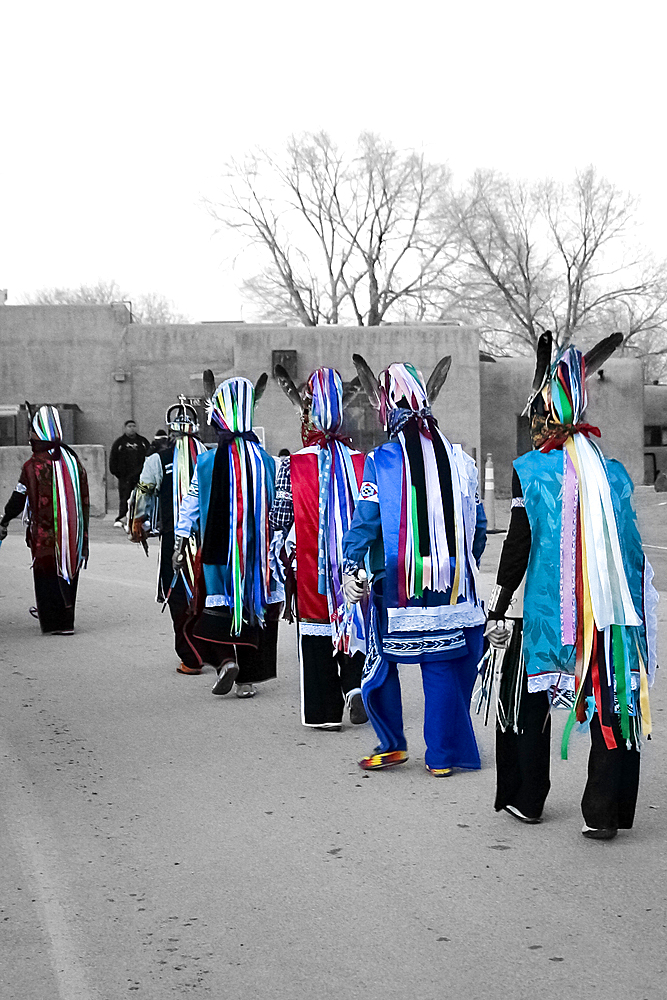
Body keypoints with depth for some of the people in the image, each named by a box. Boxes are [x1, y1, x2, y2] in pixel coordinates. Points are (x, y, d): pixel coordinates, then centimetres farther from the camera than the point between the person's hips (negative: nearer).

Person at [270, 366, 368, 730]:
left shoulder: (292, 464, -9)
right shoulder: (362, 462, -2)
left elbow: (279, 521, -7)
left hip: (310, 566, -2)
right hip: (355, 564, 2)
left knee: (316, 633, 7)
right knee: (355, 622, 18)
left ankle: (324, 711, 10)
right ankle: (356, 684, -3)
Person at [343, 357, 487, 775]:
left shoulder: (381, 460, -7)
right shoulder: (459, 459, 3)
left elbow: (365, 519, -11)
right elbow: (477, 525, 10)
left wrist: (352, 566, -8)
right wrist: (468, 568, 22)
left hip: (396, 585, -3)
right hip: (451, 584, 3)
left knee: (382, 663, 14)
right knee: (442, 670, 8)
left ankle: (392, 744, 18)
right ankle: (442, 756, 12)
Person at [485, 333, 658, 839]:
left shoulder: (531, 470, -6)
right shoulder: (613, 471, 6)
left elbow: (518, 544, -8)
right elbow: (631, 545, 10)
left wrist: (497, 611, -3)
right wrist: (634, 609, 19)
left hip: (547, 611, -2)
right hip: (611, 615, 3)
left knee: (528, 699, 14)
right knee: (611, 704, 6)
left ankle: (526, 800, 21)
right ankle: (604, 813, 4)